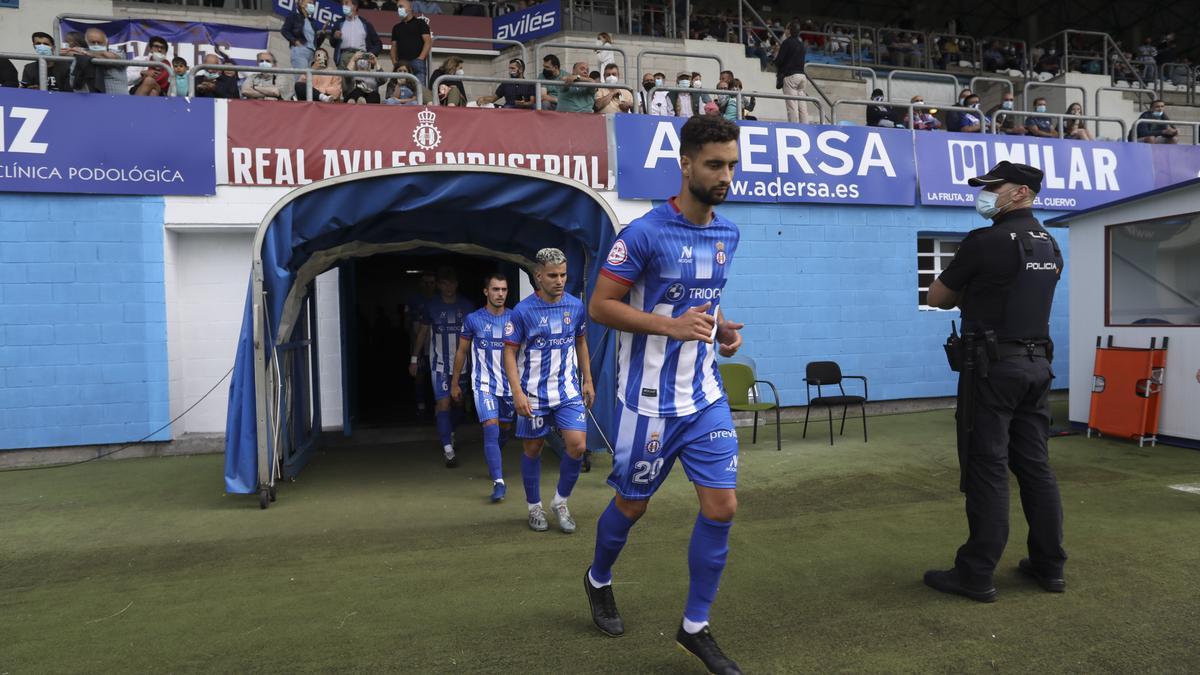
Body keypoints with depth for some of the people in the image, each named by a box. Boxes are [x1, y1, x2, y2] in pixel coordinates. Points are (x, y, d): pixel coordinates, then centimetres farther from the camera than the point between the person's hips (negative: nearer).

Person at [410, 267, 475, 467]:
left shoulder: (466, 306, 0)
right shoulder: (431, 306, -1)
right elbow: (422, 332, 7)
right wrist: (414, 359, 7)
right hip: (439, 362, -2)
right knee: (443, 402, -11)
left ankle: (450, 433, 38)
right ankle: (448, 448, -14)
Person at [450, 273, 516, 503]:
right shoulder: (473, 319, -4)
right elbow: (462, 352, 7)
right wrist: (454, 383, 10)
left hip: (510, 383, 3)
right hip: (484, 383, -3)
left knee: (504, 429, 17)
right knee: (491, 429, -16)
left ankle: (494, 462, 45)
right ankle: (498, 482, -16)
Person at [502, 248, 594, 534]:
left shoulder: (576, 306, 1)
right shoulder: (523, 310, -10)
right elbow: (510, 352, -7)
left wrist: (587, 380, 12)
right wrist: (517, 392, -15)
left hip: (569, 390, 3)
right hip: (533, 394, -2)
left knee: (578, 445, -8)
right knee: (533, 449, 8)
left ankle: (560, 501, 15)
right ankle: (534, 507, 29)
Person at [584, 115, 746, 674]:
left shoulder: (727, 234, 6)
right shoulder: (645, 234, -15)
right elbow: (599, 306, -13)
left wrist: (721, 326, 1)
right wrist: (671, 326, -24)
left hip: (706, 396, 6)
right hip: (650, 399, -5)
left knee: (722, 508, 1)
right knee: (632, 504, 12)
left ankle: (695, 627, 20)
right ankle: (598, 580, 43)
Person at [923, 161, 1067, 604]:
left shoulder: (986, 241, -13)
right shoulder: (1050, 246, 13)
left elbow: (936, 298, -5)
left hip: (993, 365, -8)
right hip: (1037, 364, 8)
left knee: (987, 468, -4)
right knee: (1035, 465, 13)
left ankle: (976, 575, 2)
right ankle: (1049, 566, 21)